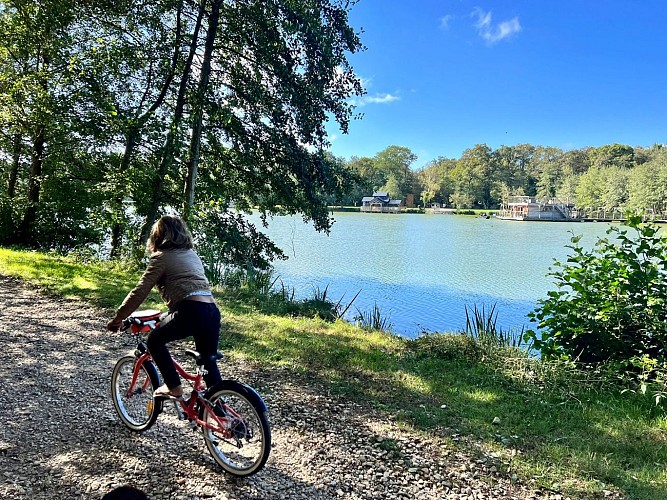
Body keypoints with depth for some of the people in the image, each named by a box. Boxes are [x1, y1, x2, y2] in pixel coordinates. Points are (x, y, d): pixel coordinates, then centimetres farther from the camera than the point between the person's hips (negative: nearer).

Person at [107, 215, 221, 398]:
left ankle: (174, 388, 15)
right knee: (209, 362, 19)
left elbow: (140, 292, 2)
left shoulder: (161, 257, 6)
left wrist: (117, 319, 12)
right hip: (213, 311, 7)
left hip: (191, 311, -7)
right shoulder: (192, 254, 26)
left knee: (155, 341, 18)